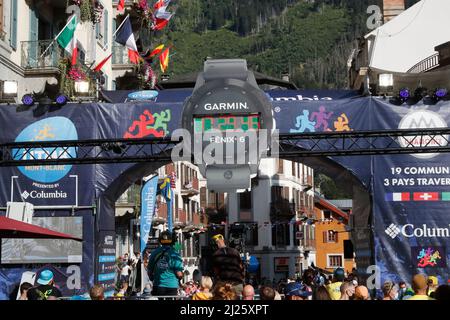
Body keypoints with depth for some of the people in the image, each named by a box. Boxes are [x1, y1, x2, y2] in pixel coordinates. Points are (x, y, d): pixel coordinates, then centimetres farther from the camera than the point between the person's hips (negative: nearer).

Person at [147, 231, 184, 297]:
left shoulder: (154, 253, 2)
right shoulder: (174, 254, -9)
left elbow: (149, 271, 9)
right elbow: (179, 274, -11)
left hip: (157, 287, 3)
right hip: (171, 286, -3)